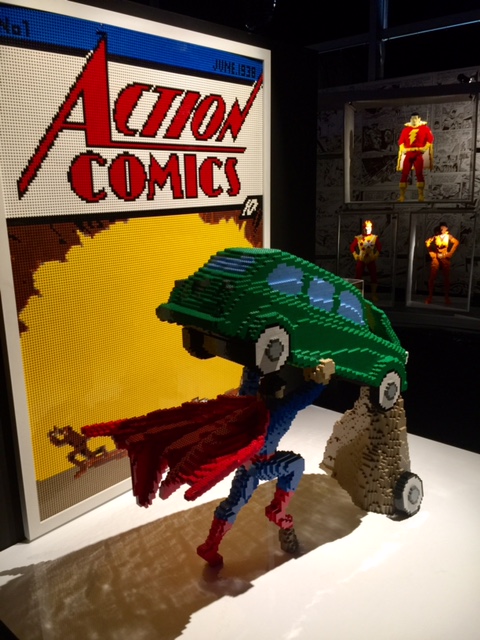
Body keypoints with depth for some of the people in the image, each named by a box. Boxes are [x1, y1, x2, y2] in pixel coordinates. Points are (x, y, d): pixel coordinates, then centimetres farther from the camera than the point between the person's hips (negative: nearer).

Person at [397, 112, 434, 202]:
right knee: (404, 174, -3)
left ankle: (421, 196, -6)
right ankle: (402, 196, -1)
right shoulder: (406, 129, 14)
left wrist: (424, 148, -9)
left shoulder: (425, 128, 8)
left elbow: (429, 140, 3)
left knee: (419, 174, -7)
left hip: (418, 154, -2)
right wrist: (403, 149, -2)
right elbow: (401, 142, 13)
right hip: (408, 154, 2)